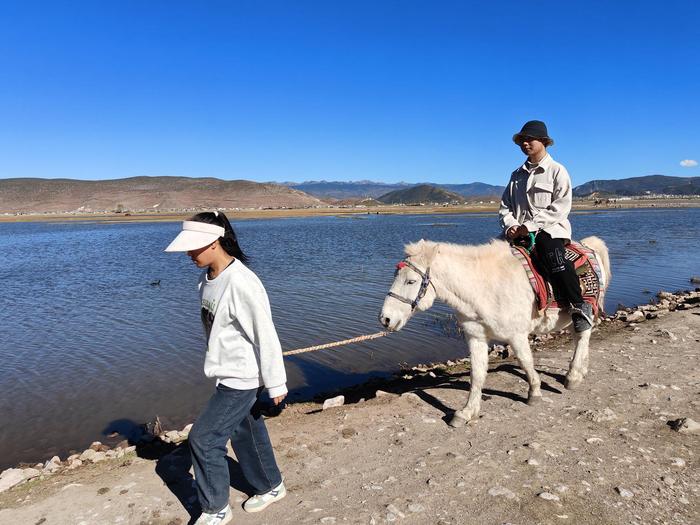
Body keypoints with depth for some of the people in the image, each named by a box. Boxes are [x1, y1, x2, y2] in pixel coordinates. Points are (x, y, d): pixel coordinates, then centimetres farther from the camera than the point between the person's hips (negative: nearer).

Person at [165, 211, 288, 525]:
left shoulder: (242, 283, -27)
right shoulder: (208, 277, 0)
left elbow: (266, 336, -22)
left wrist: (276, 384, -15)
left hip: (242, 378, -8)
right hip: (227, 373, 8)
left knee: (203, 439, 0)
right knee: (245, 434, 21)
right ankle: (271, 487, 43)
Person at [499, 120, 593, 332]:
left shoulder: (557, 170, 6)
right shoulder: (517, 175, 22)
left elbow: (561, 207, -6)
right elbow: (505, 206, 18)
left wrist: (531, 225, -17)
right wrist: (510, 225, -5)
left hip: (550, 229, -5)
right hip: (519, 232, 5)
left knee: (549, 251, -35)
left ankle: (579, 307, -27)